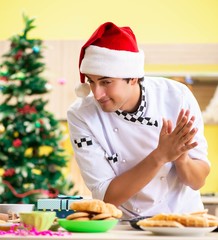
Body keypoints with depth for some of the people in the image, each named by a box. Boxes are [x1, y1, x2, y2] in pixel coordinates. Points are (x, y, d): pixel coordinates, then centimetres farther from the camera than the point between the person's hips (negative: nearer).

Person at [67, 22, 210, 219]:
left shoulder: (177, 97, -12)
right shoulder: (81, 116, -14)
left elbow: (197, 182, -6)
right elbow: (107, 196, -16)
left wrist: (181, 157, -25)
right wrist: (160, 156, -26)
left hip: (182, 219, 1)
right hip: (122, 227, -1)